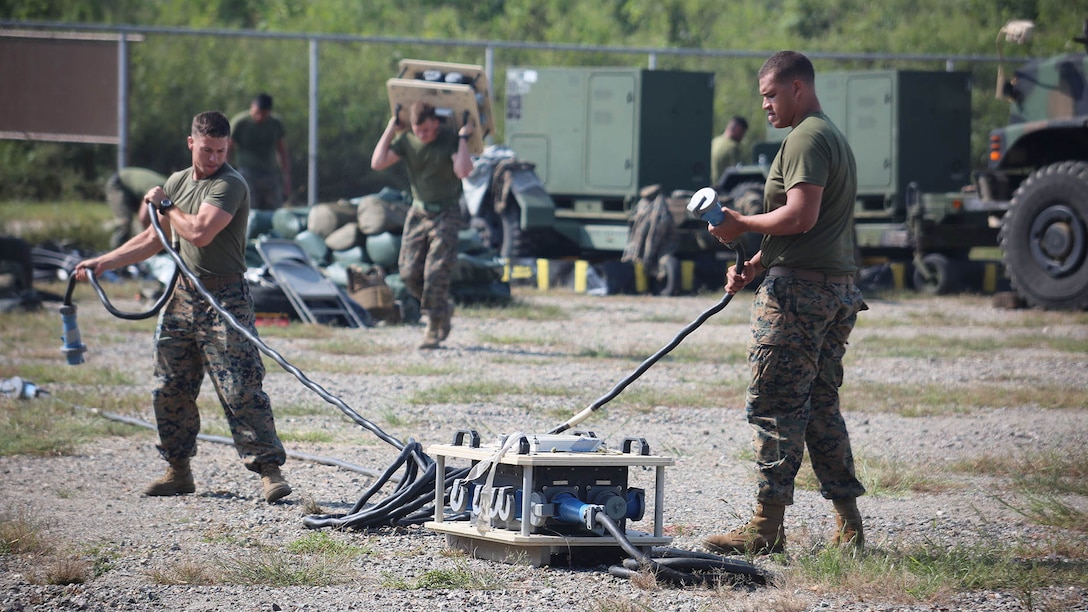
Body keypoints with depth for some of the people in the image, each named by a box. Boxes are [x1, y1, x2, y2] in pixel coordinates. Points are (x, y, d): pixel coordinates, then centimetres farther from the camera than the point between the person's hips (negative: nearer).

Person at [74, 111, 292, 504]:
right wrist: (102, 263, 22)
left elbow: (200, 232, -24)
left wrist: (165, 205, -7)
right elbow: (154, 238, 24)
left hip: (224, 299, -8)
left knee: (241, 390, -12)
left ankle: (269, 468, -11)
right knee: (169, 389, 10)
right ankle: (178, 471, 20)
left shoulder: (230, 185, -11)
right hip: (182, 295, 8)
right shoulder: (177, 182, 14)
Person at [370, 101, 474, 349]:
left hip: (446, 214, -4)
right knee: (409, 272, -1)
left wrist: (463, 139, -22)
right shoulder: (406, 140, 0)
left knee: (436, 273, -12)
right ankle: (444, 309, 22)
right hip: (418, 213, 4)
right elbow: (377, 163, -10)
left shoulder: (451, 140, -11)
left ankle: (433, 330, -3)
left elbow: (463, 171, -27)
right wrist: (390, 130, -7)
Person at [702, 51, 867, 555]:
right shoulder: (834, 137, 23)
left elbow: (801, 216, -22)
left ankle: (767, 527, -7)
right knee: (821, 407, 12)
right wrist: (754, 266, 16)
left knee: (774, 406, -7)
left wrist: (740, 225, -9)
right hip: (837, 287, 10)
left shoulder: (806, 139, -10)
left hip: (799, 288, -10)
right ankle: (848, 526, 11)